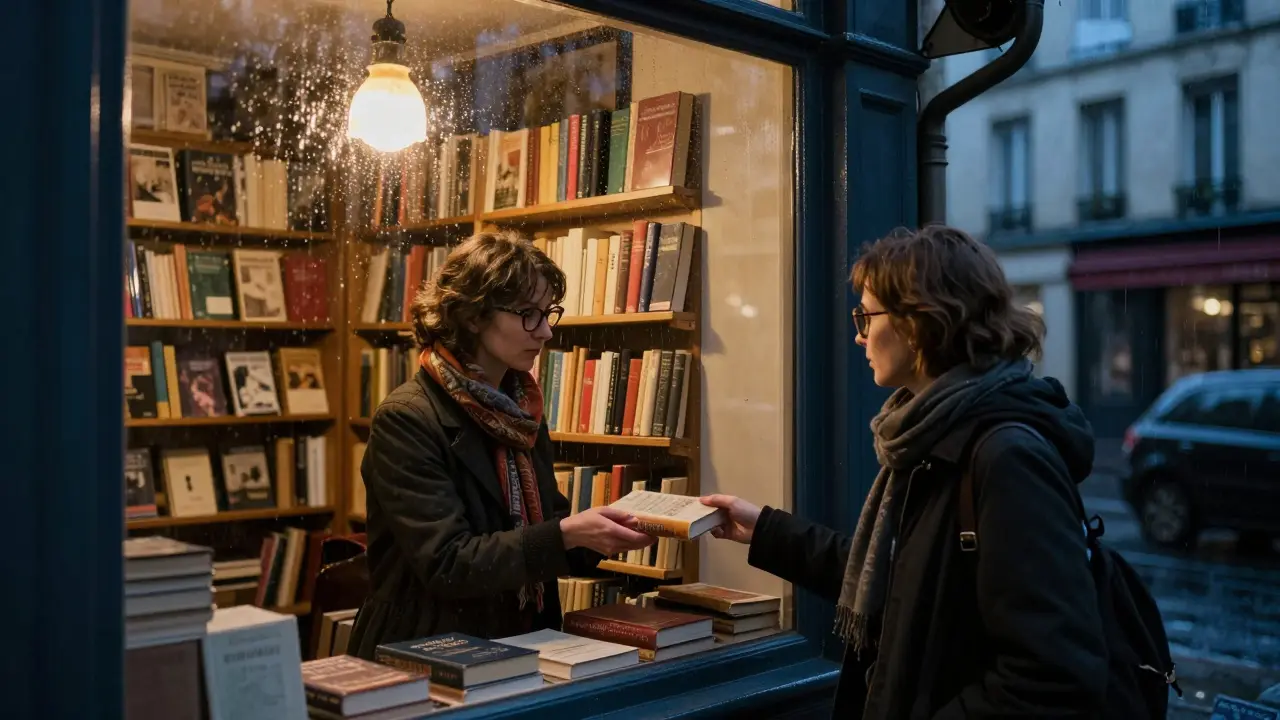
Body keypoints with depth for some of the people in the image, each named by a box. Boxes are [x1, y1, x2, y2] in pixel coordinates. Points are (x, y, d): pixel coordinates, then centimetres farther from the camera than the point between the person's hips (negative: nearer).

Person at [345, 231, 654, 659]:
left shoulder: (523, 411, 8)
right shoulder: (406, 420, -13)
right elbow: (446, 564, -19)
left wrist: (598, 535, -4)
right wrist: (566, 534, -24)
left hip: (520, 647, 7)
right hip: (424, 657, -7)